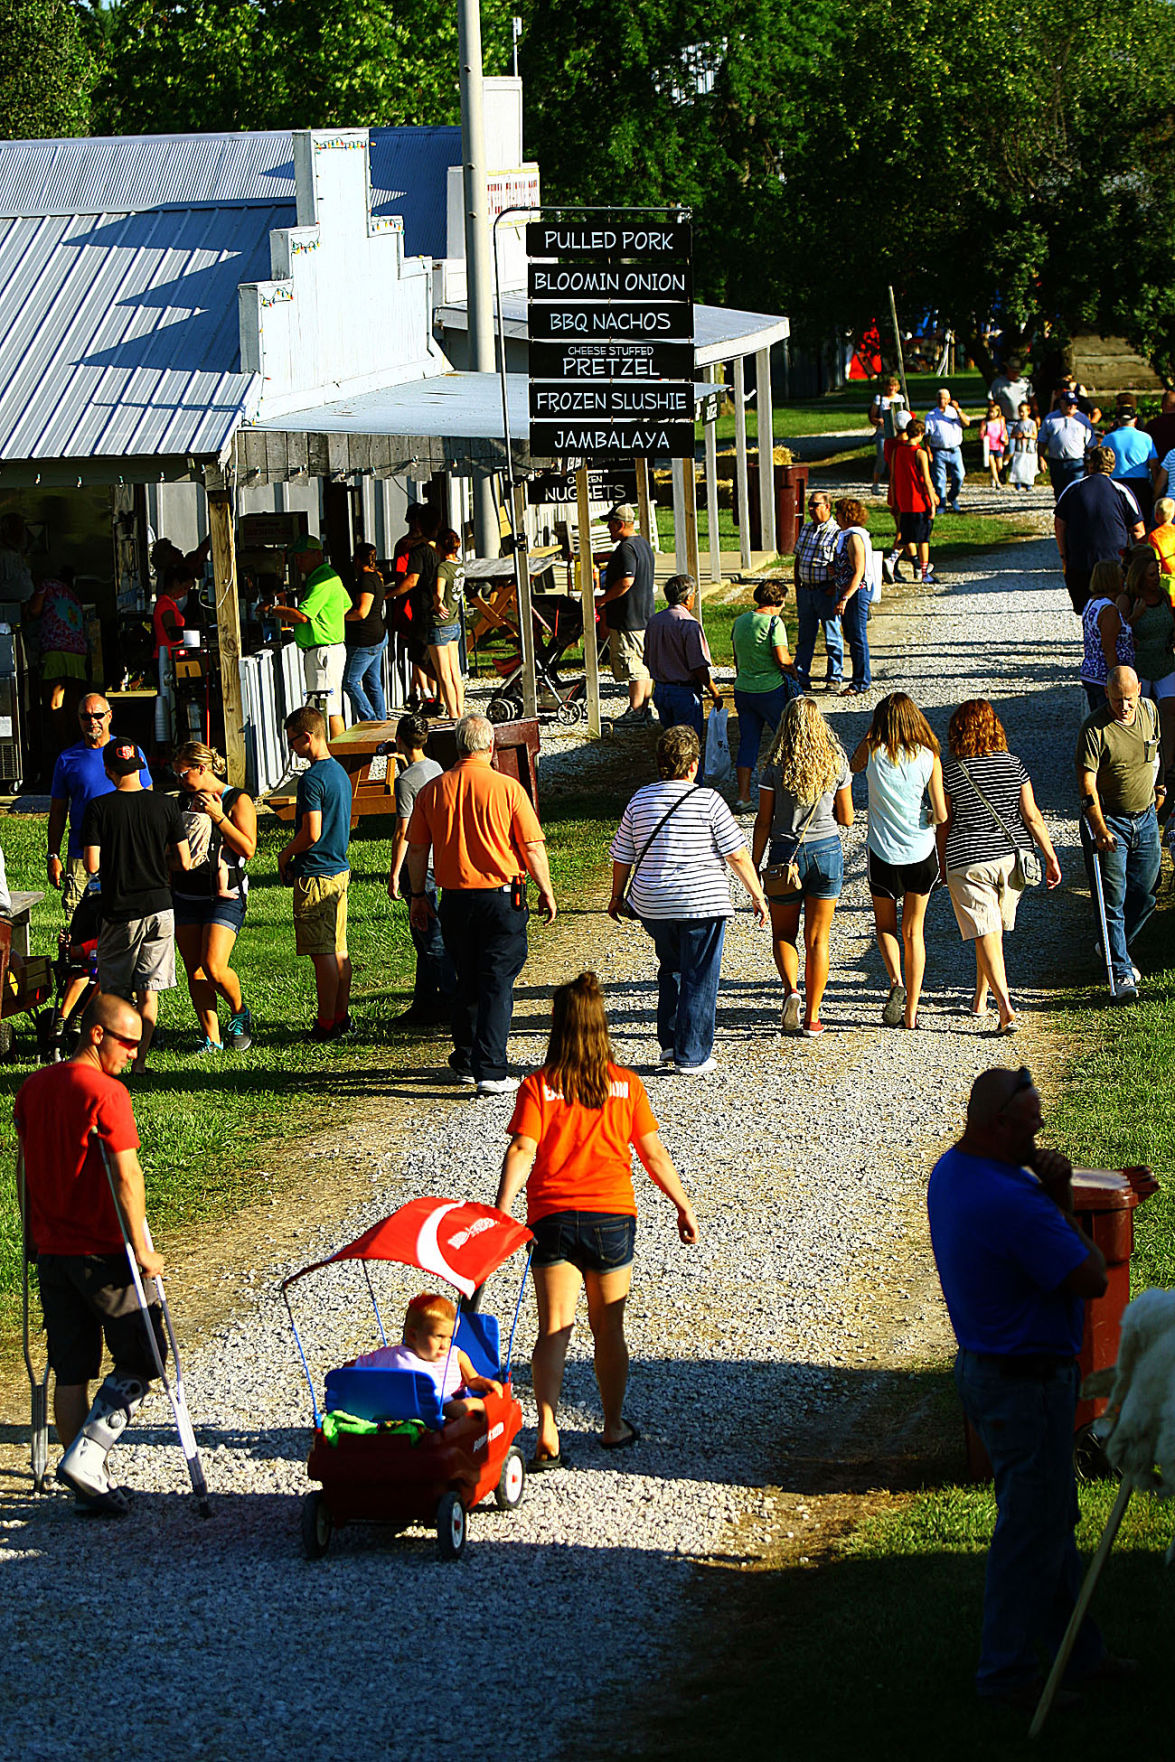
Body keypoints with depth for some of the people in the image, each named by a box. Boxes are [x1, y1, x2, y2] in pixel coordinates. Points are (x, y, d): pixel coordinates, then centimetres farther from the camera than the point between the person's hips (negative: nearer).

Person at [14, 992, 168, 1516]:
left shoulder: (32, 1088, 7)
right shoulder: (105, 1093, -17)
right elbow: (126, 1178, -20)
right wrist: (141, 1249, -15)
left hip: (52, 1250, 7)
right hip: (104, 1253, -7)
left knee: (71, 1370, 11)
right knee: (139, 1357, 6)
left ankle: (88, 1486, 15)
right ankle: (85, 1458, -6)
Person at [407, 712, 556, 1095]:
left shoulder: (432, 791, 0)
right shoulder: (507, 789, -9)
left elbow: (417, 850, 5)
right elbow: (532, 848, -8)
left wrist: (418, 896, 16)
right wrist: (546, 891, 5)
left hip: (455, 901, 3)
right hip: (502, 898, -3)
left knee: (467, 984, 18)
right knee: (497, 985, -1)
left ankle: (466, 1063, 27)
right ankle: (491, 1072, -7)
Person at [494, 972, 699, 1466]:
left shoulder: (538, 1086, -4)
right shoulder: (626, 1084, 1)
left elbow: (522, 1151, -15)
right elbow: (654, 1153, 3)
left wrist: (502, 1210, -21)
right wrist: (683, 1206, 13)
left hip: (553, 1217, -1)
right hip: (613, 1214, 1)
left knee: (554, 1330, -1)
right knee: (608, 1329, 15)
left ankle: (547, 1433, -13)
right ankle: (614, 1426, 26)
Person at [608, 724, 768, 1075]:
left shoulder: (640, 800, 2)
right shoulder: (708, 801, -10)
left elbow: (622, 855, 9)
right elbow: (737, 854, -8)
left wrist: (617, 896, 24)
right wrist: (757, 895, 3)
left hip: (653, 906, 5)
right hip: (702, 902, -4)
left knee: (671, 969, 23)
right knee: (699, 980, 4)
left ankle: (669, 1045, 21)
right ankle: (692, 1057, 6)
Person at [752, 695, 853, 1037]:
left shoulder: (776, 767, -10)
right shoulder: (836, 763, -4)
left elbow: (763, 822, -7)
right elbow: (846, 818, 1)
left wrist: (753, 867, 2)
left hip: (786, 852, -2)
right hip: (827, 850, 2)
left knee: (784, 933, 16)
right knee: (817, 938, 9)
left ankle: (791, 990, -11)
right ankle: (812, 1018, 9)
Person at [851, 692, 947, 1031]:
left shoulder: (872, 750, -10)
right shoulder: (929, 757, -7)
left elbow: (852, 766, 13)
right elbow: (942, 814, -9)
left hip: (884, 852, -1)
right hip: (922, 853, 1)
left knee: (886, 925, 19)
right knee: (913, 932, 14)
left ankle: (896, 981, -8)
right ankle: (911, 1012, 13)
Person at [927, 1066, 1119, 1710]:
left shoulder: (949, 1170, 3)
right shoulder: (1014, 1204, -30)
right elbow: (1092, 1277, -19)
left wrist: (1050, 1192, -2)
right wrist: (1060, 1203, -11)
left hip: (984, 1363, 10)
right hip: (1026, 1382, -10)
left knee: (1051, 1516, 21)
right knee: (1032, 1526, 2)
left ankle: (1079, 1650, 32)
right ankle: (1007, 1673, 11)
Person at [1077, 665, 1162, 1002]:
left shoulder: (1149, 711, -1)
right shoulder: (1095, 729, -20)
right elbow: (1087, 785, -24)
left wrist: (1159, 787, 25)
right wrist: (1100, 830, -30)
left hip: (1145, 818, 6)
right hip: (1108, 820, -6)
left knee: (1144, 894, 11)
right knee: (1113, 900, -7)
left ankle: (1116, 947, 35)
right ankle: (1122, 974, -5)